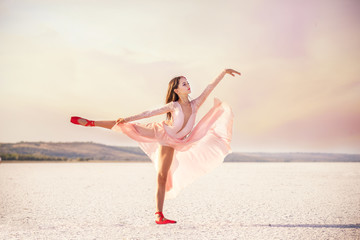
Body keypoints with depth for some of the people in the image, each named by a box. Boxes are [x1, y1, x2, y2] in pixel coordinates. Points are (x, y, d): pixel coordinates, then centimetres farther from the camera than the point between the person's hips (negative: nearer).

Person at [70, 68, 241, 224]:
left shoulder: (195, 105, -10)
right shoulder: (172, 107, -19)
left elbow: (210, 88, -5)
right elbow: (148, 113, -16)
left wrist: (224, 73, -6)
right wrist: (128, 119, -18)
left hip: (169, 143, 3)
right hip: (158, 133, -3)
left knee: (162, 177, 1)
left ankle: (159, 215, 1)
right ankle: (90, 123, 4)